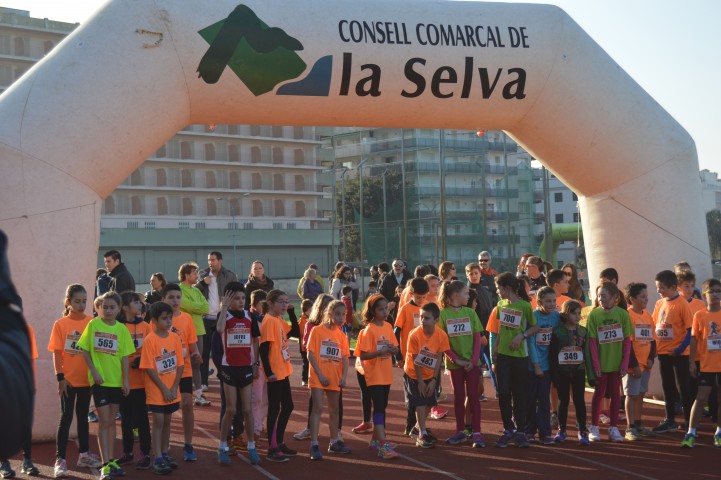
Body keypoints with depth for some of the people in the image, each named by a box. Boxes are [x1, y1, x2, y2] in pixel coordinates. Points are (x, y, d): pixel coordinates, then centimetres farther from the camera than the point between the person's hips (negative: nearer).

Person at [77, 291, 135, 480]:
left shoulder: (122, 329, 1)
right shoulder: (93, 324, -4)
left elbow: (124, 356, 3)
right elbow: (85, 350, -2)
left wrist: (126, 379, -2)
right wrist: (94, 371, -12)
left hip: (116, 380, 3)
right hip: (99, 380, -3)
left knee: (111, 421, 12)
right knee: (104, 421, -4)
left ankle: (111, 460, 22)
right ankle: (105, 465, -1)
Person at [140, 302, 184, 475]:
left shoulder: (175, 338, 1)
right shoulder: (150, 340, -12)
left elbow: (180, 364, 2)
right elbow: (149, 368, -13)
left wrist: (174, 388, -7)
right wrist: (163, 389, -14)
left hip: (172, 390, 4)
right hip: (156, 391, -4)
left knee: (167, 421, 13)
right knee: (158, 422, -1)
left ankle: (165, 453, 26)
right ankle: (158, 459, 3)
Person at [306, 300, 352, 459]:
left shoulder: (341, 335, 7)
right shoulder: (318, 331, -7)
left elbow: (344, 358, 4)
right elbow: (310, 354, -10)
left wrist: (343, 377, -10)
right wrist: (320, 374, -15)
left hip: (335, 378, 5)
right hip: (318, 377, -5)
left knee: (334, 409, 15)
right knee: (318, 407, -10)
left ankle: (334, 441, 28)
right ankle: (314, 444, -9)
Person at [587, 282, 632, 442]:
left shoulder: (623, 314, -4)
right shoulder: (594, 314, -7)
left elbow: (627, 341, -1)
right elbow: (592, 341, -7)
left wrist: (625, 363, -6)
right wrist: (595, 364, -11)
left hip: (617, 362, 1)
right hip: (600, 363, -1)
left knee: (615, 393, 9)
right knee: (599, 393, 8)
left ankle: (614, 427, 19)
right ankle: (594, 427, 18)